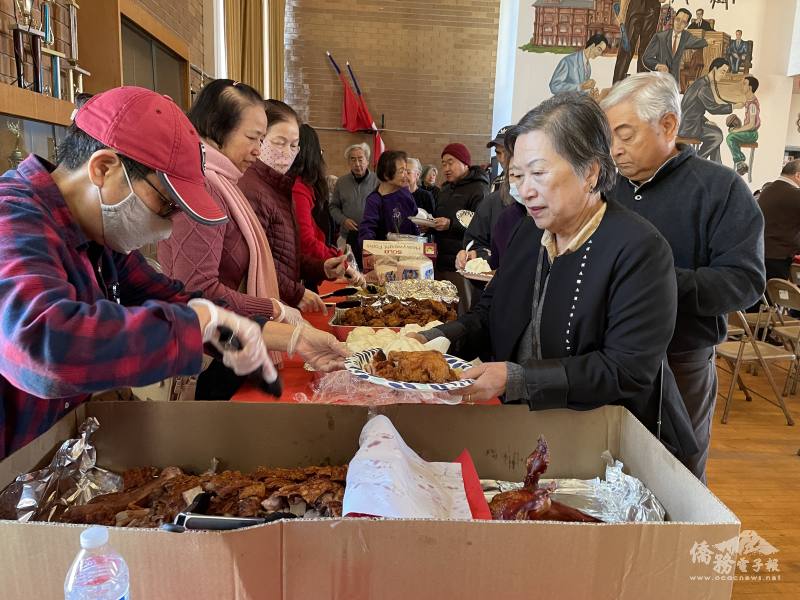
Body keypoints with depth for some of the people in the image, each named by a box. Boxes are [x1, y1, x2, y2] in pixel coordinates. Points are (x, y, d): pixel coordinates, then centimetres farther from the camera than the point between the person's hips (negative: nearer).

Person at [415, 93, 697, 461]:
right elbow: (489, 314, 13)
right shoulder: (530, 231, 8)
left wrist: (516, 379, -28)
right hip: (524, 423, 6)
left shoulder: (640, 250, -16)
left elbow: (628, 371, -21)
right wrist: (434, 340, -6)